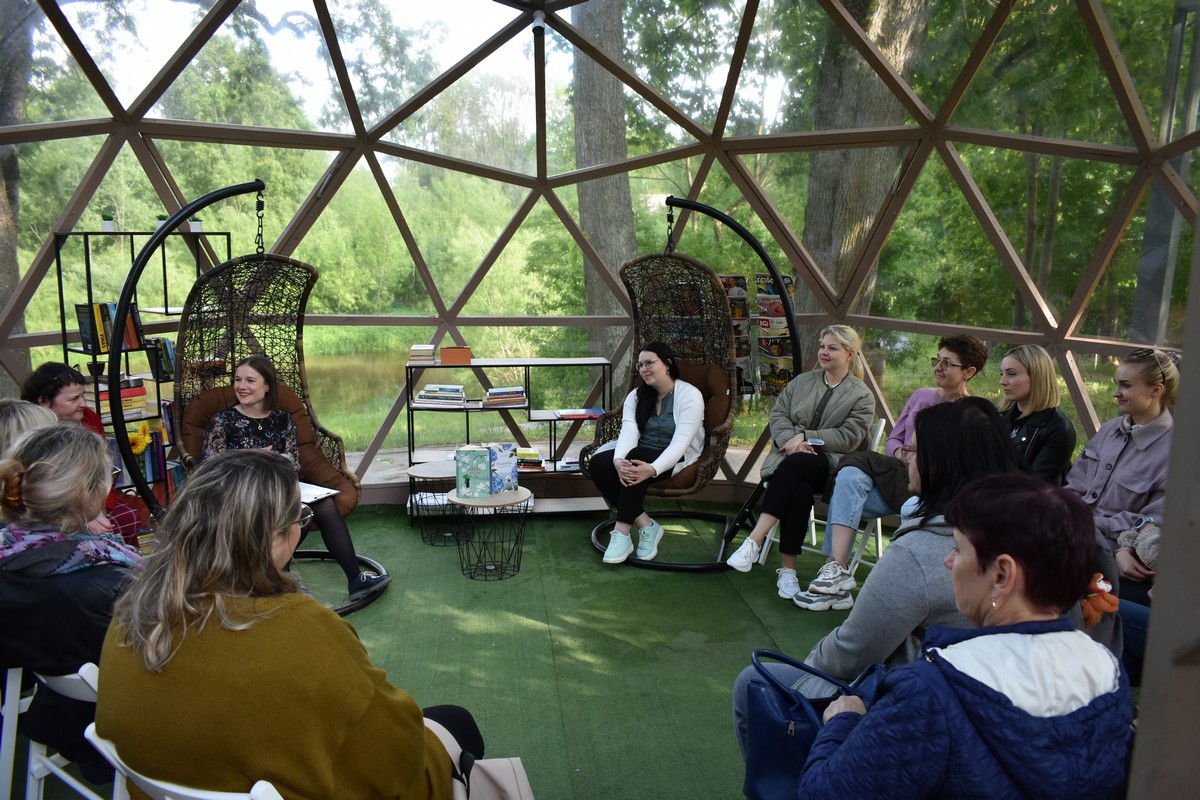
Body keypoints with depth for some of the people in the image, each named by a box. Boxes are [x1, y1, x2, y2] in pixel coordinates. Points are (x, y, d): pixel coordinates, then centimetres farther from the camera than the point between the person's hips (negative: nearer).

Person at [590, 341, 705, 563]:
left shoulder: (690, 395, -11)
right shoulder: (636, 396, 7)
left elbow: (680, 443, -23)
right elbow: (628, 432, -11)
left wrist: (652, 469, -40)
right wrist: (618, 460, -34)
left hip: (677, 459, -6)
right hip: (640, 454, 6)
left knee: (636, 460, -36)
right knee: (598, 463, -22)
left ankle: (622, 531, -29)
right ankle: (645, 525, -23)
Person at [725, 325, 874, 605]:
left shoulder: (862, 396, 8)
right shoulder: (802, 381, 21)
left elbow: (848, 436, -6)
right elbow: (778, 412, 10)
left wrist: (806, 438, -14)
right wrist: (791, 440, -10)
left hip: (828, 463, -3)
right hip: (790, 458, 3)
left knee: (795, 465, -38)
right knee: (799, 489, -34)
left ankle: (755, 540, -43)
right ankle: (787, 570, -34)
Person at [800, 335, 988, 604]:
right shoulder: (921, 396, 21)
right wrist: (901, 454, -2)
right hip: (897, 479, 5)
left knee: (862, 460, -26)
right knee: (850, 477, -28)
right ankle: (837, 567, -31)